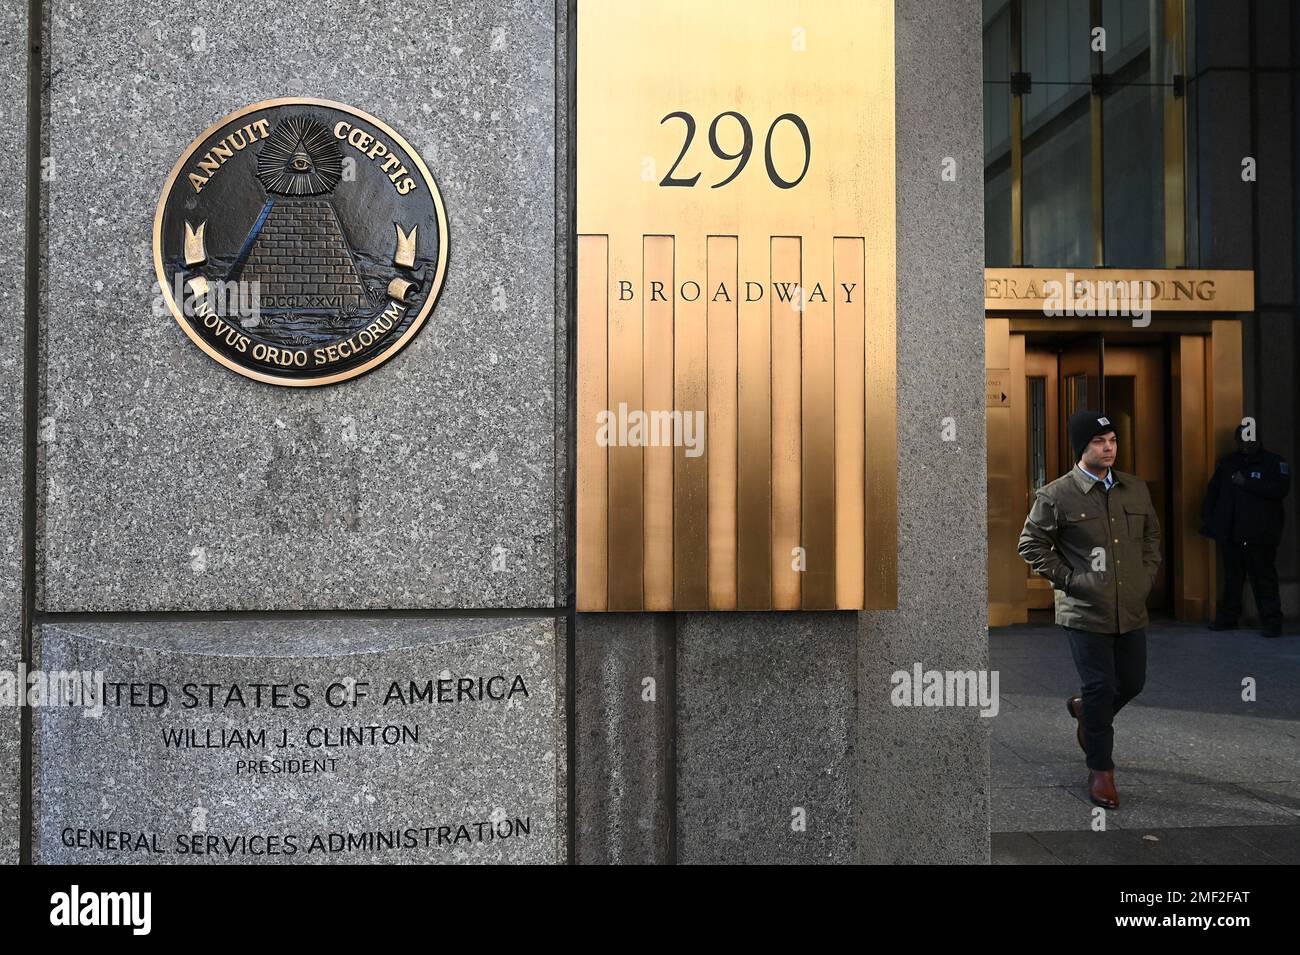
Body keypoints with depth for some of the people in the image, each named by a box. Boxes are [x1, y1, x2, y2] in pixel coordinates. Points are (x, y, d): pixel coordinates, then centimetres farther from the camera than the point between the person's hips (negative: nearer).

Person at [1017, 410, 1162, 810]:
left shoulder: (1136, 489, 7)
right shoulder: (1056, 495, -10)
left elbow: (1152, 534, 21)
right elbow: (1031, 545, -4)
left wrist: (1147, 574, 9)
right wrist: (1069, 578, -8)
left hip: (1132, 610, 5)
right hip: (1086, 612, -5)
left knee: (1133, 682, 14)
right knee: (1101, 688, 0)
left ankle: (1084, 709, 44)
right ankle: (1100, 769, 16)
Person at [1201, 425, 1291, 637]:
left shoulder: (1275, 462, 1)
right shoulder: (1227, 463, 15)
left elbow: (1280, 490, -15)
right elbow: (1213, 491, 17)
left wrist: (1246, 483, -16)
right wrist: (1207, 519, 7)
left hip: (1260, 535, -4)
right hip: (1229, 533, 4)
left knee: (1264, 580, -3)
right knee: (1232, 578, 12)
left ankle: (1271, 623, 1)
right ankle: (1227, 618, 20)